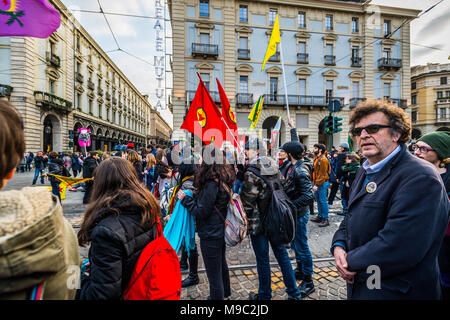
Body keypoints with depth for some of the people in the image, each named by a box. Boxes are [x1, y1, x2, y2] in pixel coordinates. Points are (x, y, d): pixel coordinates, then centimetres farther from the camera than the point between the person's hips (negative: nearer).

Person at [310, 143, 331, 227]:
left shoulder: (323, 159, -14)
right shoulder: (316, 158, 15)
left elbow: (322, 174, -18)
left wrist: (317, 184, -20)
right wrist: (315, 183, 14)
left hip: (322, 183, -9)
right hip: (317, 182, 9)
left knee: (323, 201, -5)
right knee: (318, 200, 15)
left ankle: (325, 219, 4)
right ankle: (320, 216, 26)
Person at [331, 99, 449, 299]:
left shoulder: (419, 178, -22)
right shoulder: (365, 172, 7)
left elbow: (397, 247, -30)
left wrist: (351, 263, -17)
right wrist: (338, 246, -7)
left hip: (396, 292, -8)